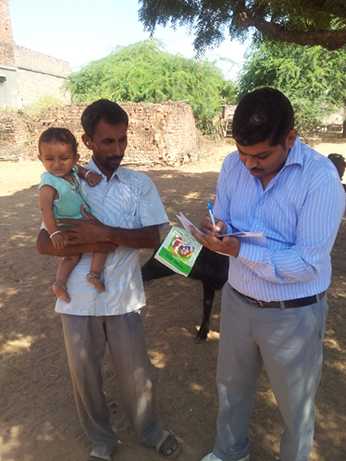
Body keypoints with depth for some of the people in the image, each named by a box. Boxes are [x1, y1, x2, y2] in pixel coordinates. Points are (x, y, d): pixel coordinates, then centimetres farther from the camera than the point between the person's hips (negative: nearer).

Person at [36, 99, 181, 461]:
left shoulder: (140, 183, -2)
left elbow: (151, 237, -10)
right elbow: (44, 243, -7)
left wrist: (104, 233, -21)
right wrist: (93, 245, -20)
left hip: (123, 298, 0)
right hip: (78, 300, 1)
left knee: (135, 373, 16)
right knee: (84, 375, 17)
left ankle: (149, 431, 44)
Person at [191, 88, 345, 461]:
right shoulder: (233, 165, -7)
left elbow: (308, 264, -25)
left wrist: (238, 250, -32)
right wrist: (217, 231, -22)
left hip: (293, 314, -4)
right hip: (237, 300, 5)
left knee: (295, 405, 21)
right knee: (231, 387, 26)